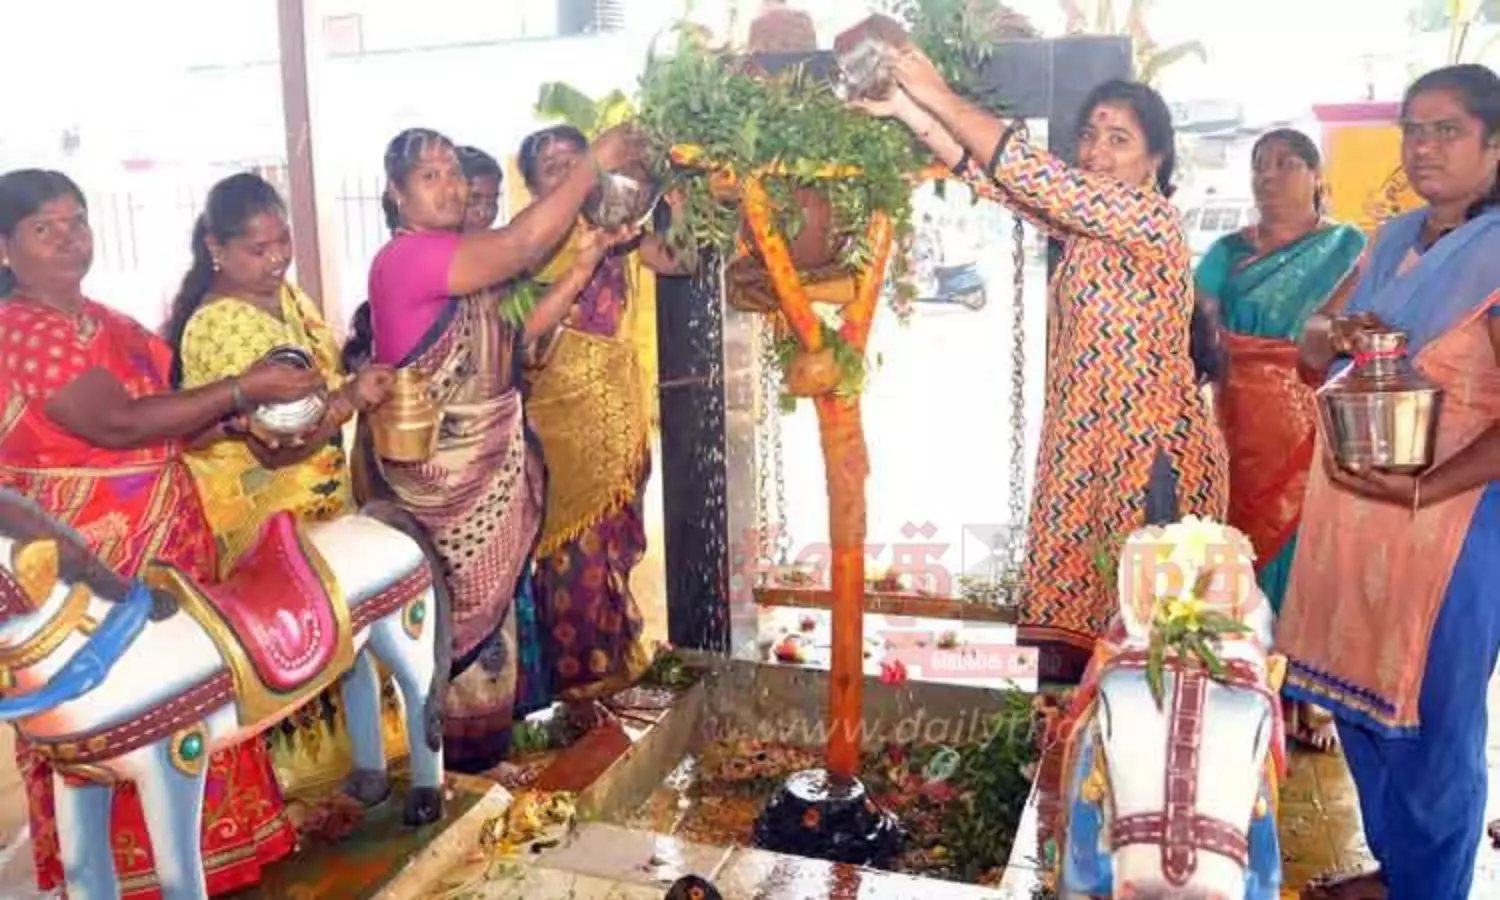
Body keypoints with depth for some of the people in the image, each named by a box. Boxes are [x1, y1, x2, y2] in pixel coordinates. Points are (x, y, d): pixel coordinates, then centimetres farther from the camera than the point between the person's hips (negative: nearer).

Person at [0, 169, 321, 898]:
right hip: (89, 565, -8)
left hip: (162, 545, 9)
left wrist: (239, 414, -2)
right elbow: (116, 425, -26)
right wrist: (243, 387, -25)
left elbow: (163, 424, 14)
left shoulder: (108, 324, 12)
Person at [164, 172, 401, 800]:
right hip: (259, 515, -8)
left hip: (318, 501, 8)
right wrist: (351, 399, -36)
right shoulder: (216, 326, -24)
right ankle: (299, 760, 23)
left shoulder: (286, 294, 2)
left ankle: (336, 744, 36)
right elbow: (276, 447, -27)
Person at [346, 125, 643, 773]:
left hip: (486, 463, 9)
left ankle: (481, 732, 32)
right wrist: (594, 163, -20)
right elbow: (525, 243, -26)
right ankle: (458, 742, 22)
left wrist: (583, 266, -1)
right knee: (457, 605, 4)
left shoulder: (467, 265, 12)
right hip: (436, 470, -9)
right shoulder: (406, 257, -18)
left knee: (487, 598, 17)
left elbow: (518, 335, 7)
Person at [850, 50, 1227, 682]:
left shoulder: (1147, 215, -12)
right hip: (1087, 445, 8)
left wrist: (940, 97, -17)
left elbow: (1035, 176, -21)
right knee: (1073, 604, 9)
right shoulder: (1084, 223, 12)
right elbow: (992, 173, 5)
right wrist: (905, 109, -5)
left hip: (1156, 451, -8)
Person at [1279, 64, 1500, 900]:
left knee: (1430, 721, 6)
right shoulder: (1395, 239, 9)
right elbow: (1314, 345, 13)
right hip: (1350, 509, 7)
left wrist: (1418, 491, -24)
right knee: (1359, 700, 17)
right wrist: (1336, 335, -9)